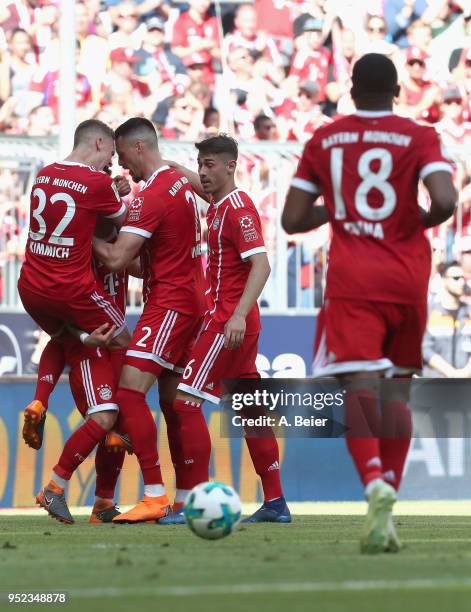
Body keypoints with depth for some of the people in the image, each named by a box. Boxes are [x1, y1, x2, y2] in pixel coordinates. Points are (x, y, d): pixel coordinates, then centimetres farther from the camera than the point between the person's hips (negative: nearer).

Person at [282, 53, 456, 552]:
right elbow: (444, 202, -16)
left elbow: (292, 220, 4)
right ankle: (387, 502, 10)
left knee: (358, 385, -11)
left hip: (352, 281, -1)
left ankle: (375, 482, -37)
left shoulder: (323, 141, 5)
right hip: (408, 279, 1)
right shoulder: (419, 138, 0)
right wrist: (421, 222, 5)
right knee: (396, 388, 14)